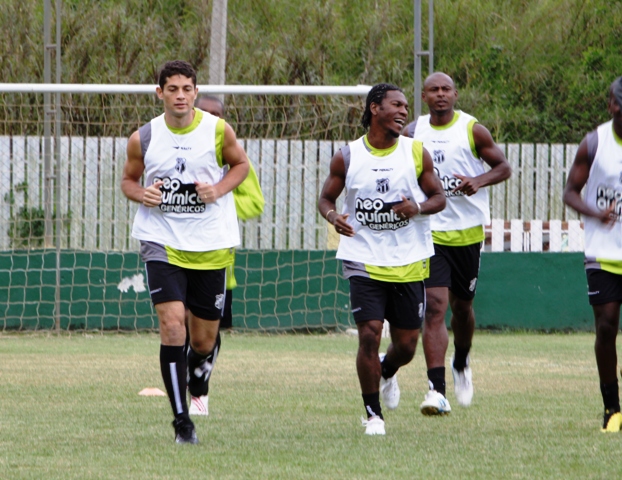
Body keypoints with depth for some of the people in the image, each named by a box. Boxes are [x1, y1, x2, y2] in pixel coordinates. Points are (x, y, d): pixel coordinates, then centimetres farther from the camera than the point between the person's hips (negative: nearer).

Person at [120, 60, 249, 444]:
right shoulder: (143, 138, -2)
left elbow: (241, 164, 11)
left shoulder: (218, 131, -4)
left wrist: (219, 189, -8)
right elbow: (128, 179, 12)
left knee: (204, 340, 7)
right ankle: (181, 420, -14)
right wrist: (140, 193, -11)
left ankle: (198, 370, 46)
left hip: (211, 246, 1)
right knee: (172, 322, -19)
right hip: (162, 241, -1)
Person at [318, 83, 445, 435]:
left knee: (407, 343, 5)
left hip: (409, 261, 2)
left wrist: (419, 208, -16)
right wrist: (333, 216, -15)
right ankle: (373, 414, 0)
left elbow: (439, 197, 6)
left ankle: (388, 373, 42)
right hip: (364, 260, -2)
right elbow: (326, 198, 8)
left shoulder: (416, 153, 1)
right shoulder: (348, 157, -1)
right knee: (369, 334, -14)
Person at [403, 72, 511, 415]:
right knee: (435, 307, -14)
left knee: (462, 306, 15)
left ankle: (461, 365, 45)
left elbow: (504, 167, 2)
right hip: (429, 231, -1)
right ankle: (437, 391, -20)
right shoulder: (412, 133, 2)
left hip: (467, 231, 1)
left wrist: (479, 181, -18)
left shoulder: (472, 130, -2)